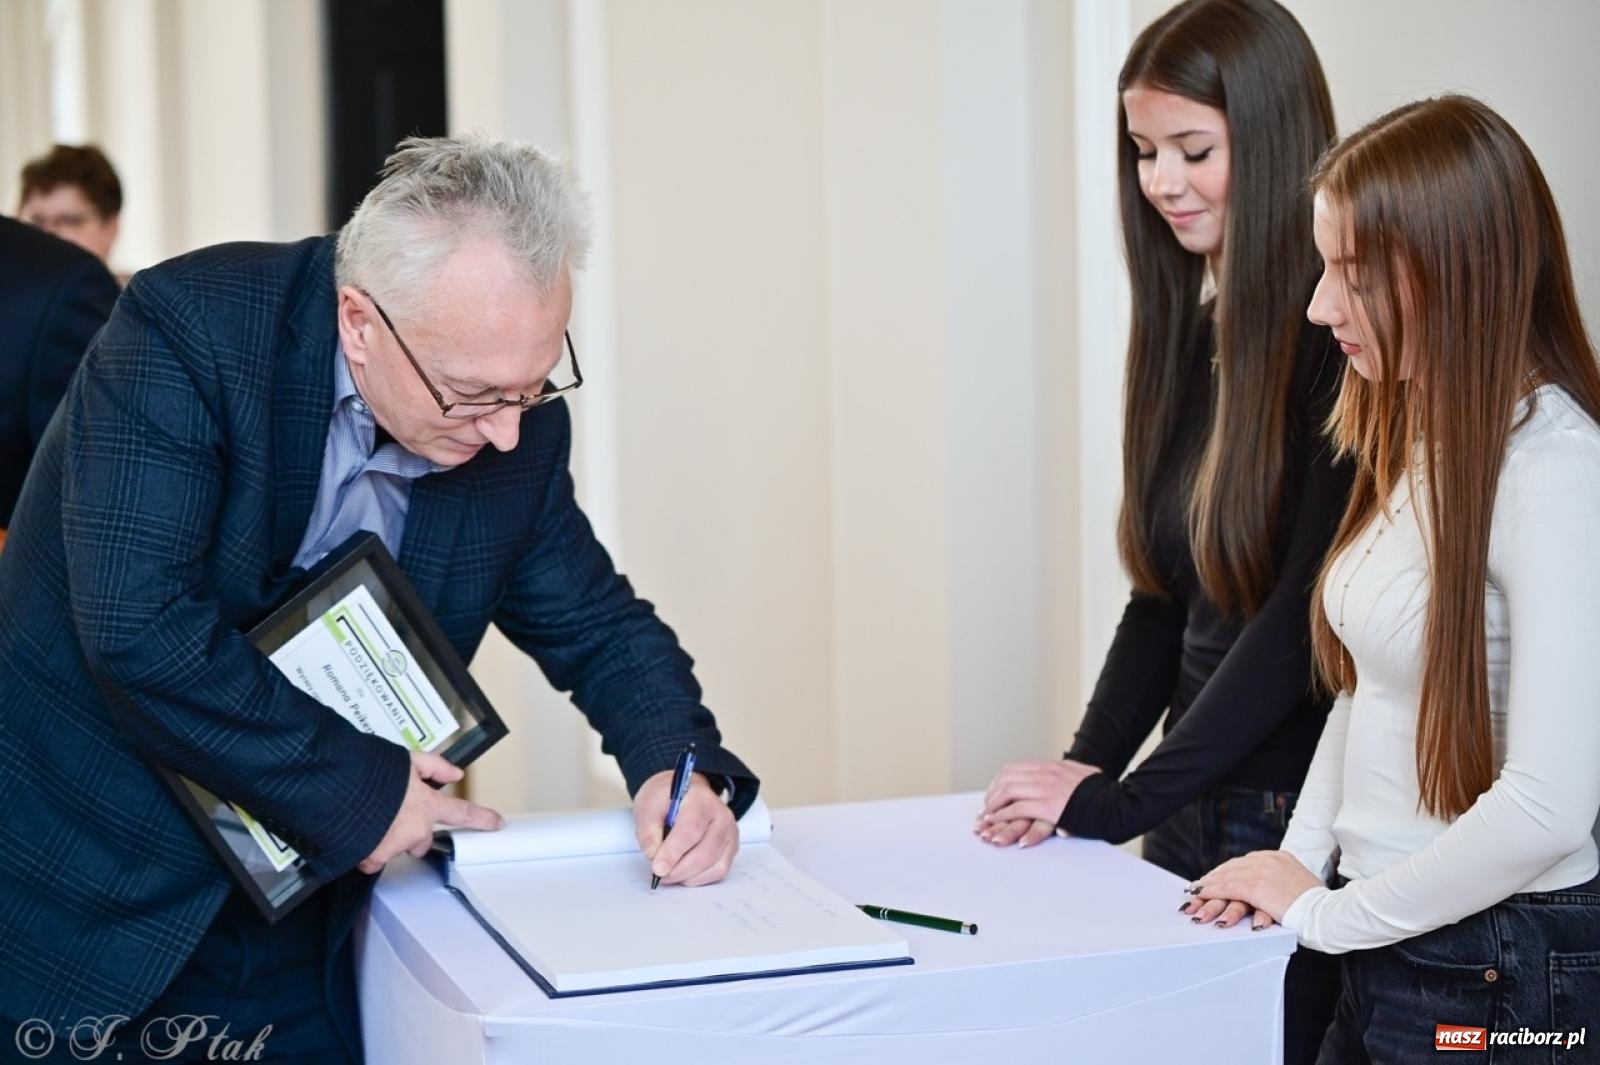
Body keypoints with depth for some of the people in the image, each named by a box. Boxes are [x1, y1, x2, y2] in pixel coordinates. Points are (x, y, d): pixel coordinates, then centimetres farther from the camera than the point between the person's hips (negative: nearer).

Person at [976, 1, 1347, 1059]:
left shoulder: (1343, 346, -15)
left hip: (1305, 817, -7)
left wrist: (1119, 802, -15)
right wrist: (1085, 767, 0)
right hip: (1195, 806, 7)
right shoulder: (1193, 338, 9)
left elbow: (1300, 615, -18)